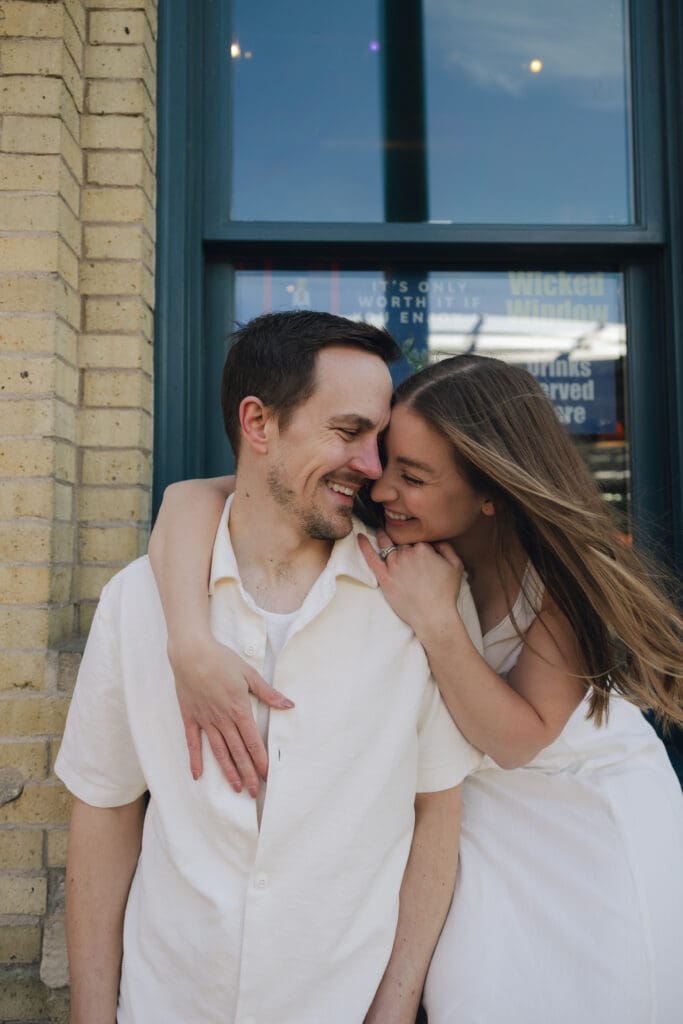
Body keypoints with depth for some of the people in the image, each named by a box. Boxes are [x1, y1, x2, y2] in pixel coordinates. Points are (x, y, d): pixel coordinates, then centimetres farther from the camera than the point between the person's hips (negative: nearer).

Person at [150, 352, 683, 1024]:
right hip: (476, 812, 1)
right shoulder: (375, 533, -23)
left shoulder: (564, 565, -25)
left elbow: (519, 740, -25)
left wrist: (435, 620, -38)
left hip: (593, 811, -1)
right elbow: (193, 496, -30)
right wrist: (190, 642, -46)